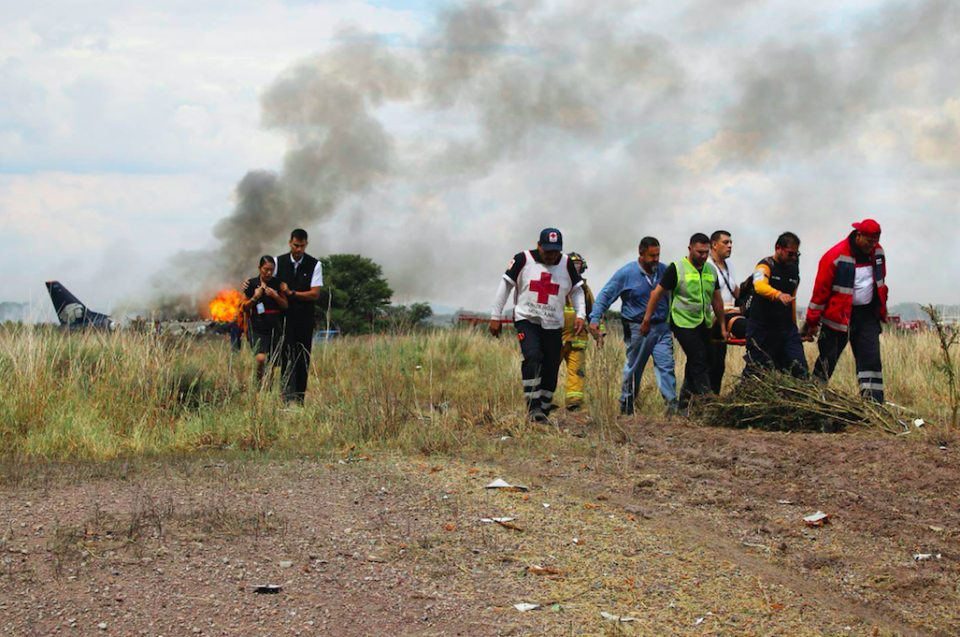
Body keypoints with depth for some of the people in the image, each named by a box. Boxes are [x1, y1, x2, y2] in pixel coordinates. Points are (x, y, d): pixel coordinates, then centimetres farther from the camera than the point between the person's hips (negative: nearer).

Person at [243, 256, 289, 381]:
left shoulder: (277, 284, 5)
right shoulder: (252, 284, 0)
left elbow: (286, 305, 6)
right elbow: (245, 308, 4)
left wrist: (275, 296, -10)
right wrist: (255, 297, -12)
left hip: (275, 328, 3)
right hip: (259, 328, -3)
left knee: (272, 364, 5)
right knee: (261, 359, -21)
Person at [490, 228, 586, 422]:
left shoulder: (566, 264, 3)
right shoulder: (523, 260, -5)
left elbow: (577, 290, 13)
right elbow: (505, 286, 2)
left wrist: (580, 315, -2)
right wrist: (495, 317, 2)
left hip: (553, 325, 3)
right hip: (526, 319, -3)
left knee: (551, 368, 1)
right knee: (533, 357, -25)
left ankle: (544, 408, 14)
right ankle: (533, 406, -22)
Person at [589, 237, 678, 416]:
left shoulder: (664, 271, 6)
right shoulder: (626, 273, -5)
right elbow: (605, 294, -2)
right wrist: (595, 318, -11)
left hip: (661, 327, 3)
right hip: (637, 329, -3)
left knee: (666, 366, -9)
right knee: (633, 369, 6)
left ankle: (673, 405, -13)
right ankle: (626, 406, 18)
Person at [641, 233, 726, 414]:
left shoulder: (711, 270, 9)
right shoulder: (676, 269, -9)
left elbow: (716, 299, 17)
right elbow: (657, 294, -5)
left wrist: (722, 326, 17)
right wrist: (646, 321, -4)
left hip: (703, 324, 6)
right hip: (683, 323, -6)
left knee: (695, 363, 9)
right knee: (699, 360, -15)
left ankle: (684, 401, 22)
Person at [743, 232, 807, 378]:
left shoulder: (793, 270, 14)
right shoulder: (766, 265, -8)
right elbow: (760, 286, -30)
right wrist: (779, 295, -49)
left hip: (787, 328, 6)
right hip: (762, 330, -6)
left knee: (800, 370, -4)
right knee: (755, 373, -1)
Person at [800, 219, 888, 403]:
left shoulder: (877, 252, 2)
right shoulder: (836, 256, -16)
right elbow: (821, 290, -12)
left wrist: (881, 309, 22)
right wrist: (812, 322, -9)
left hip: (868, 315, 5)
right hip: (839, 317, -5)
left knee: (871, 358, -2)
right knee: (827, 360, 3)